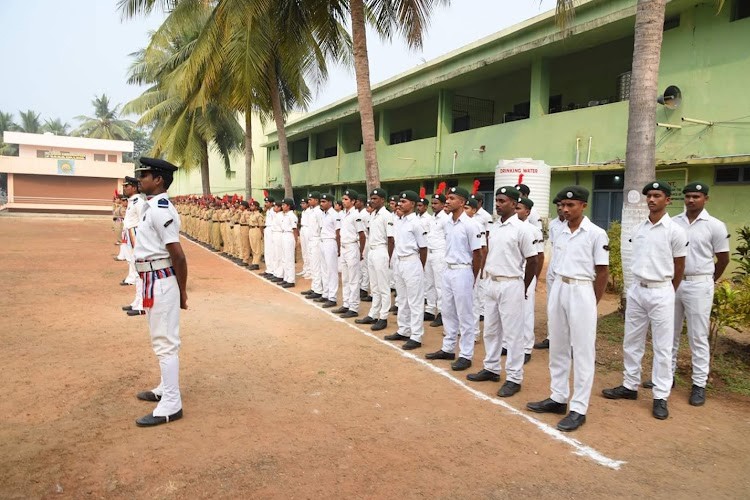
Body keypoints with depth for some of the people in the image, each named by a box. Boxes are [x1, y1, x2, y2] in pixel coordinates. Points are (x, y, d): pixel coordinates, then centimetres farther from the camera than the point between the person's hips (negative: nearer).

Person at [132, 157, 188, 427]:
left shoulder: (160, 209, -18)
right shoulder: (151, 206, 13)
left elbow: (177, 254, -21)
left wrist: (182, 290, -13)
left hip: (161, 281, -11)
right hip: (153, 280, 11)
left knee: (165, 342, -4)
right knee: (161, 339, 21)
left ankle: (171, 406, 6)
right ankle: (165, 388, 38)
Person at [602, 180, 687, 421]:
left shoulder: (675, 231, -9)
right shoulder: (637, 229, 7)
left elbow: (679, 268, -1)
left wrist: (666, 292, 8)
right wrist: (639, 287, 13)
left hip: (660, 293, -5)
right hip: (636, 290, 6)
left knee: (662, 346, 3)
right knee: (631, 342, 13)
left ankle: (661, 396, 13)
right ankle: (630, 386, 26)